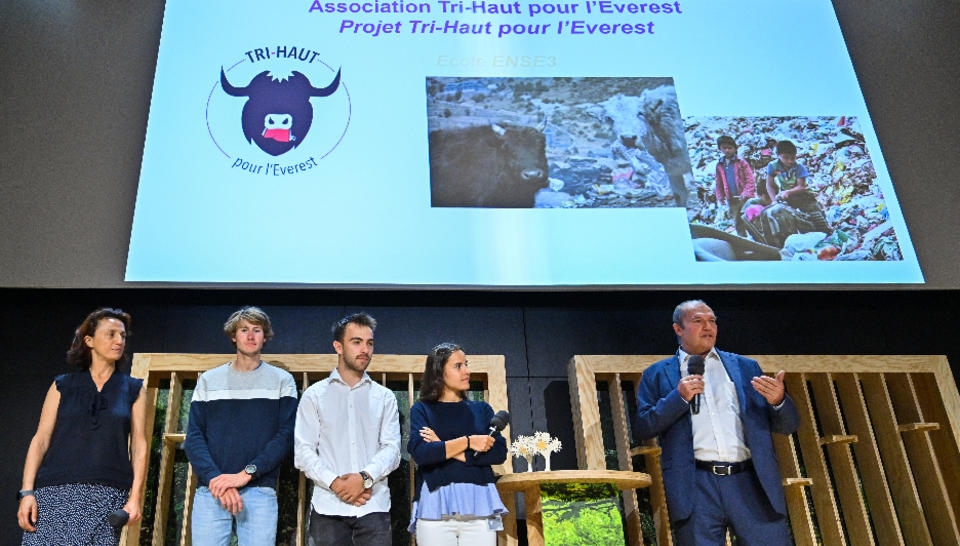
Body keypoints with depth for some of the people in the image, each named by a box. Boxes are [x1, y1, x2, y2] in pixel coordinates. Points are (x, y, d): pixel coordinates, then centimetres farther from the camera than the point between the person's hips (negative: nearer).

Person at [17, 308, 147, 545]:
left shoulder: (133, 389, 11)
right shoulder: (63, 386, 12)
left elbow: (139, 446, 6)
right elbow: (41, 439, 6)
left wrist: (135, 497, -3)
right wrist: (27, 492, -4)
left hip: (107, 497, 0)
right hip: (56, 492, 0)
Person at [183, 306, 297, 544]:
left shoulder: (282, 380, 9)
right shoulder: (208, 380, 13)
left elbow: (286, 435, -1)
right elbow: (194, 437, 4)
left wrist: (246, 474, -14)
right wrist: (215, 479, -12)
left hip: (260, 492, -1)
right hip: (210, 491, 1)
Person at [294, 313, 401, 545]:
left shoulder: (385, 397, 12)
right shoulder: (314, 395, 9)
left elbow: (392, 449, 2)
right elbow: (302, 452, 1)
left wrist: (365, 478, -14)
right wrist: (335, 483, -12)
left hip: (374, 506, 1)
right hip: (328, 507, 0)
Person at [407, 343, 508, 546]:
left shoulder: (481, 409, 15)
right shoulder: (422, 410, 8)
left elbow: (500, 452, 2)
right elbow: (420, 453, -9)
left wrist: (450, 451, -5)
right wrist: (468, 442, -8)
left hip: (478, 506, 2)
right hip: (435, 506, -2)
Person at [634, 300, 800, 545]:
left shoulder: (746, 367, 18)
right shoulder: (658, 374, 12)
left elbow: (788, 426, 16)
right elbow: (642, 427, 3)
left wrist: (779, 401, -7)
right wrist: (679, 397, -9)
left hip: (750, 481, 2)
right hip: (695, 485, -1)